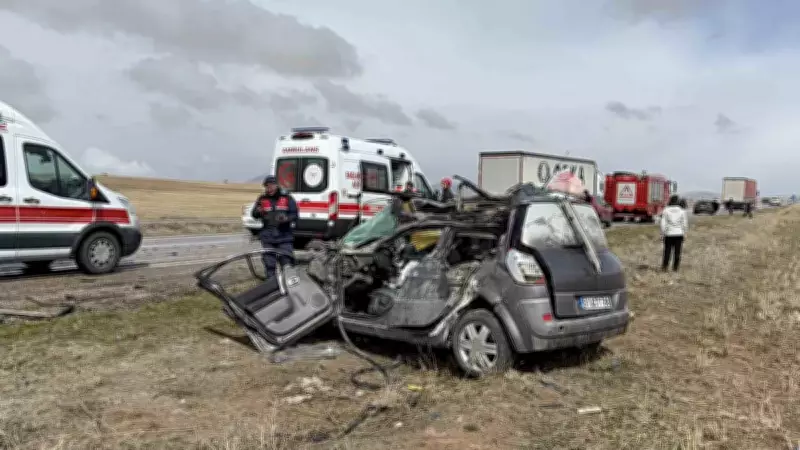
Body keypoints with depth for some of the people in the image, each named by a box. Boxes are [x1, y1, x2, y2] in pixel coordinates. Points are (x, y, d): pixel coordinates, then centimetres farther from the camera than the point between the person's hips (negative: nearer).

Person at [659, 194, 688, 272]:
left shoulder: (666, 210, -4)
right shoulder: (682, 211, -1)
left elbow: (663, 224, -5)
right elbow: (685, 224, 0)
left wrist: (662, 234, 2)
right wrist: (684, 233, 11)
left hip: (669, 234, 0)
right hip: (679, 234, 0)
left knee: (667, 251, 7)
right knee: (677, 252, 6)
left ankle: (664, 267, 7)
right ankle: (675, 268, 8)